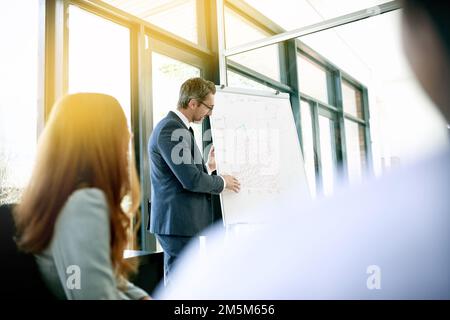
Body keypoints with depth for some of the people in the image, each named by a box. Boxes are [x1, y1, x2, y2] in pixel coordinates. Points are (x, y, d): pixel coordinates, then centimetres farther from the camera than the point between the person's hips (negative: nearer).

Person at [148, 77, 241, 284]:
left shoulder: (174, 127, 15)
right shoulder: (172, 129, -17)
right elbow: (191, 180, -22)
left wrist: (209, 166, 14)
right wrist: (222, 182, -7)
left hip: (177, 221, 10)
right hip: (178, 221, -10)